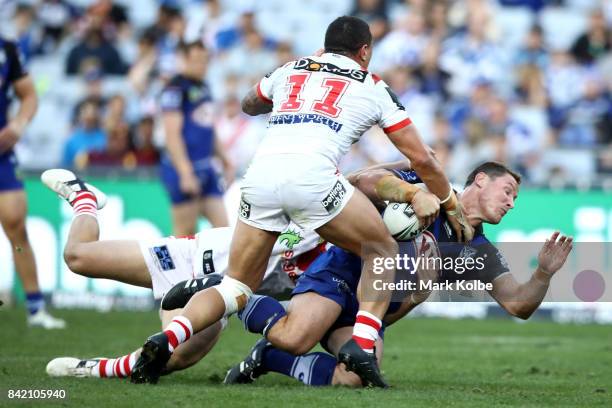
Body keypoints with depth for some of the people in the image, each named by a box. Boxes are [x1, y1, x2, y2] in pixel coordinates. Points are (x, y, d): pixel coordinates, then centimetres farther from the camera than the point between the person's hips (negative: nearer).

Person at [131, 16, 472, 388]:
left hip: (261, 174, 4)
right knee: (382, 249, 19)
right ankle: (362, 344, 0)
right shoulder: (373, 88, 21)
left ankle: (169, 337, -10)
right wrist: (451, 205, 36)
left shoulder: (290, 70, 29)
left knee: (237, 289, 15)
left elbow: (249, 105, 50)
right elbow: (420, 157, 23)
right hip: (312, 175, -3)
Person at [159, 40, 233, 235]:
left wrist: (223, 157, 26)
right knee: (185, 233, -4)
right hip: (184, 169, -8)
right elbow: (172, 134, -17)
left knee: (223, 226, 3)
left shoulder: (204, 87, 15)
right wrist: (185, 173, -22)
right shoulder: (175, 88, -11)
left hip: (206, 168, 8)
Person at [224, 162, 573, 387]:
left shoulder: (479, 252, 12)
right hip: (342, 274, -5)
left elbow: (519, 306, 6)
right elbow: (364, 182, -13)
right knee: (295, 338, -34)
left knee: (353, 379, -26)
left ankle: (266, 358, -2)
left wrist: (544, 274, -13)